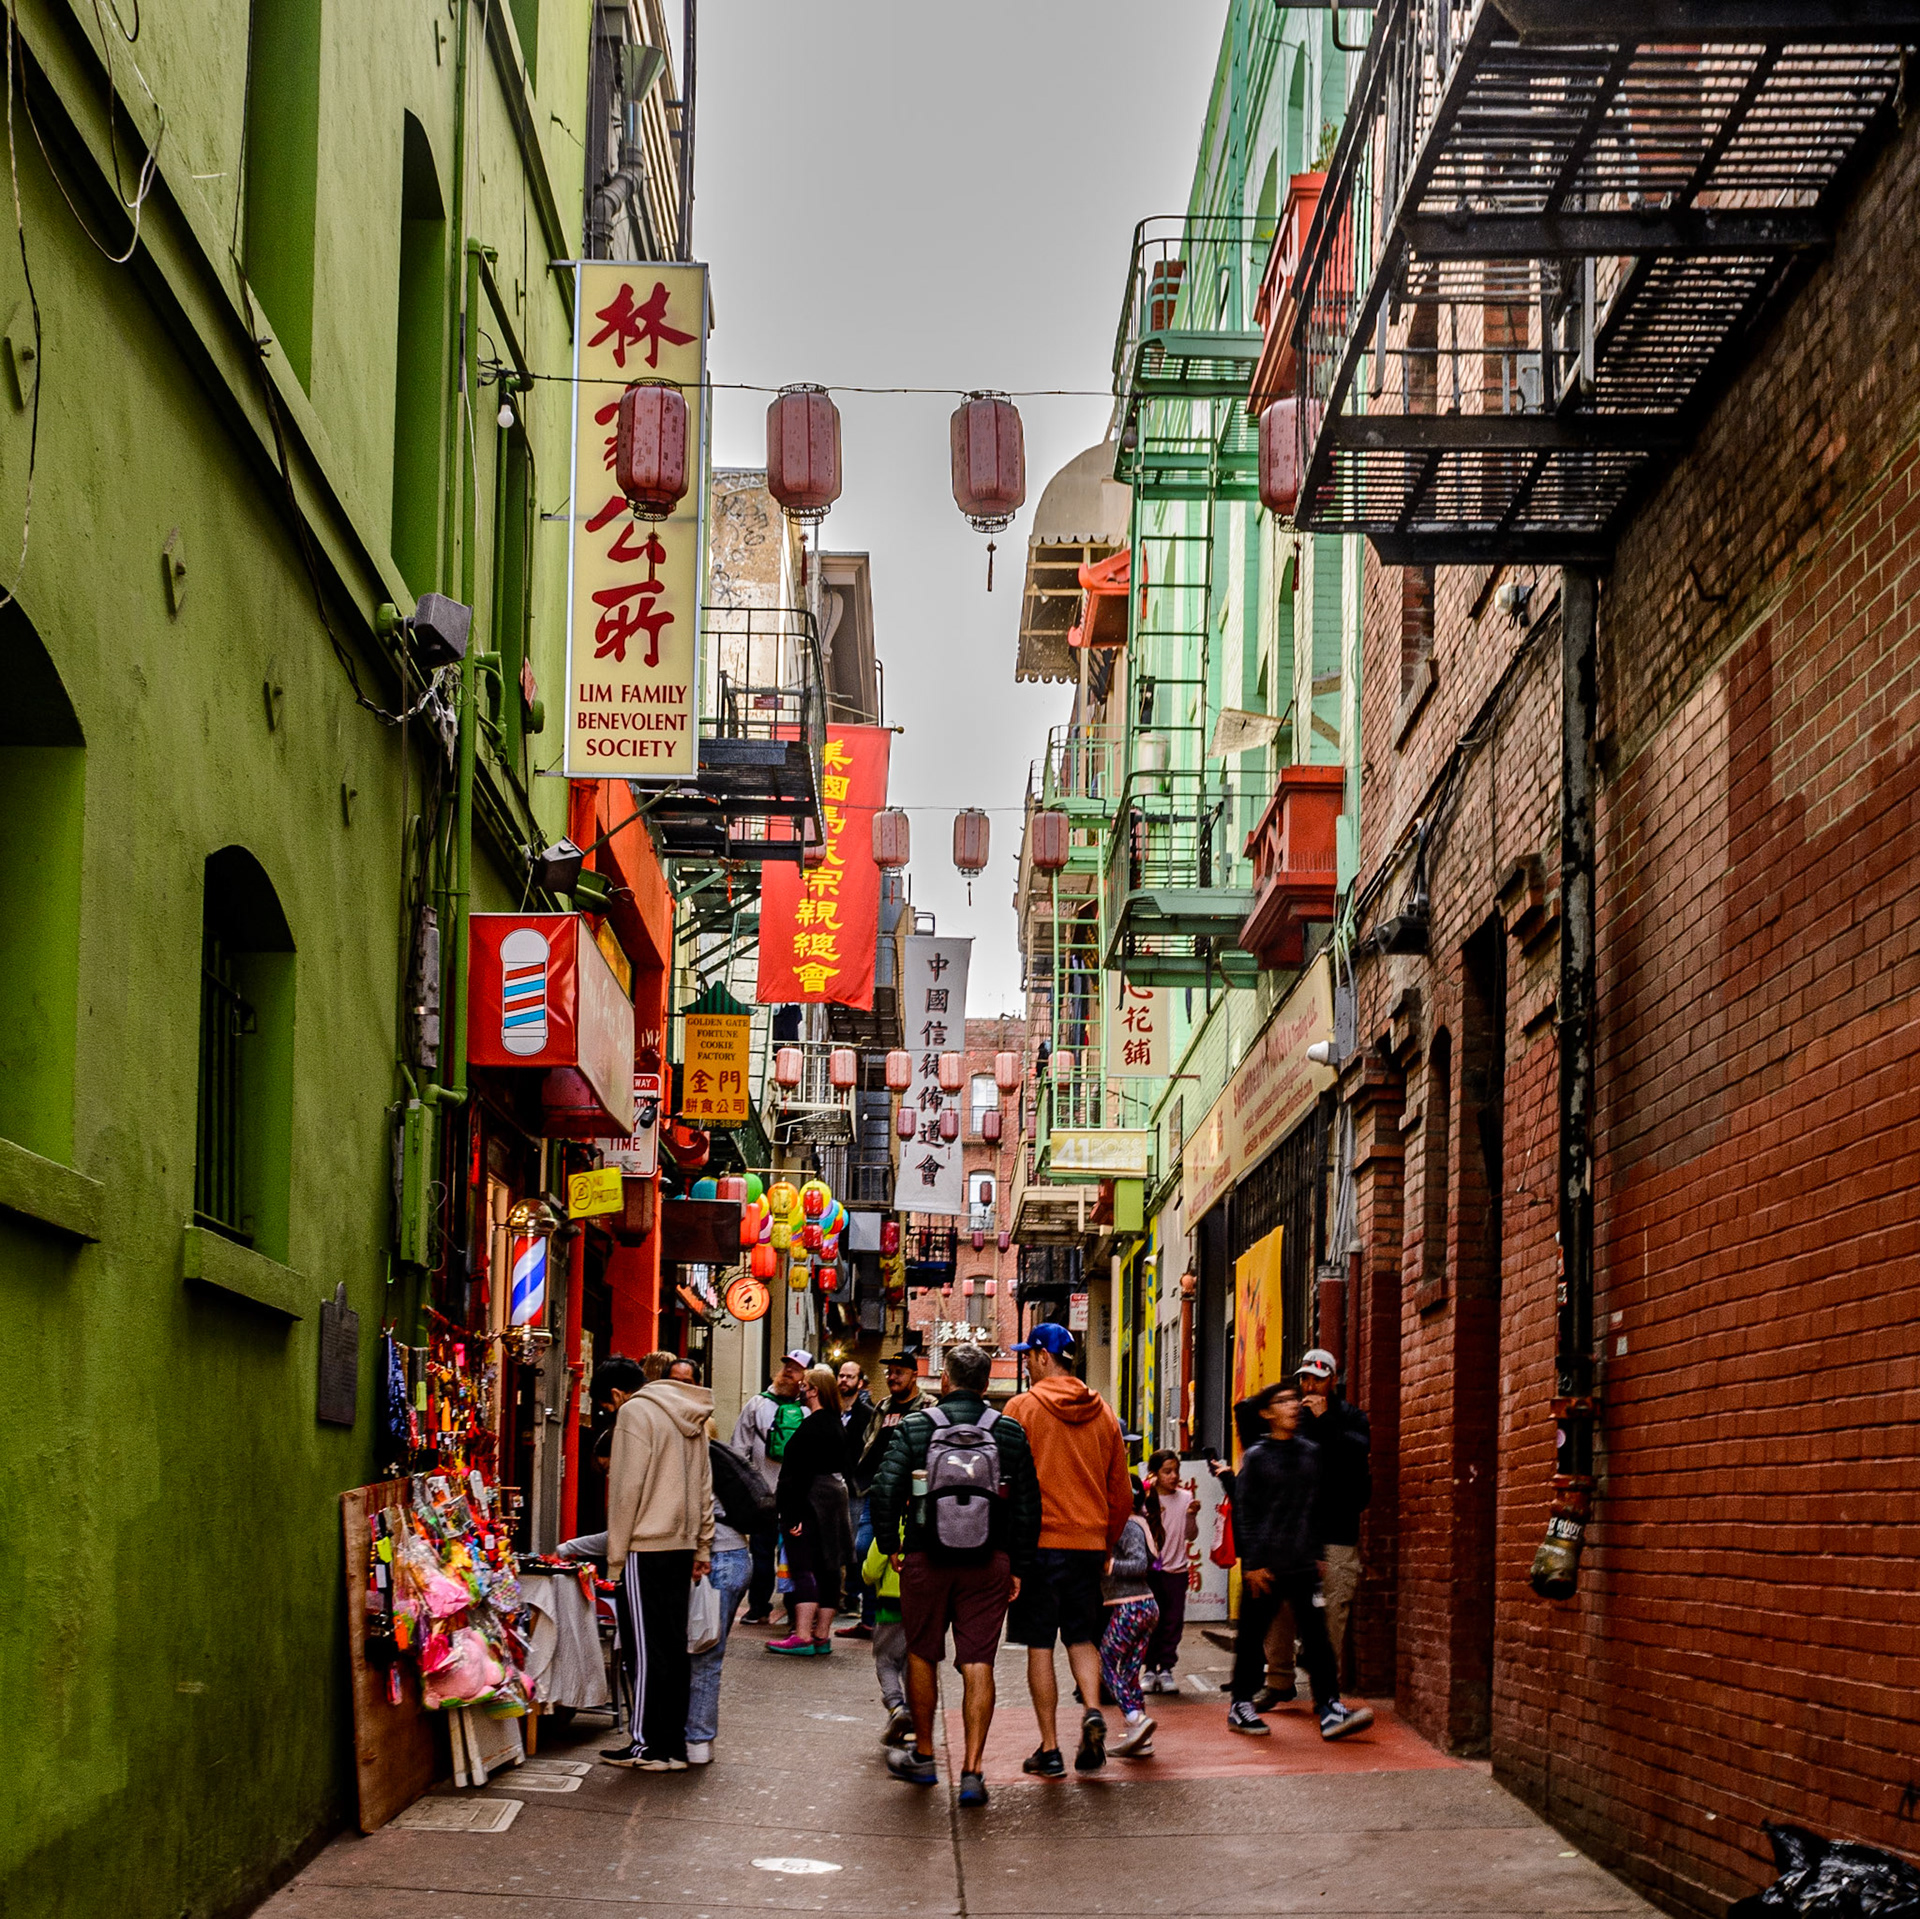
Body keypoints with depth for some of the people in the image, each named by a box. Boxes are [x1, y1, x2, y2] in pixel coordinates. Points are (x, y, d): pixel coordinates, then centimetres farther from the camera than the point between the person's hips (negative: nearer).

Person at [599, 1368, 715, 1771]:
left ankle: (647, 1744, 0)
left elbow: (627, 1489, -12)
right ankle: (674, 1744, 11)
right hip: (682, 1545, 8)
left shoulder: (635, 1413, -8)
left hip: (645, 1546, -8)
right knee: (673, 1644, 9)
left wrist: (615, 1555, -8)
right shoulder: (690, 1419, 16)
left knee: (645, 1646, -2)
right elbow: (704, 1488, 17)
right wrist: (702, 1547, 18)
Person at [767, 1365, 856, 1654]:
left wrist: (795, 1514, -22)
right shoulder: (837, 1425, 14)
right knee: (828, 1568, 10)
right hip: (834, 1498, 10)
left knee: (803, 1568, -10)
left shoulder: (812, 1426, -16)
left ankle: (803, 1636, -15)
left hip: (811, 1501, -10)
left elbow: (802, 1473, -21)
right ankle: (822, 1635, 13)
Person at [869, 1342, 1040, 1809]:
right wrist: (1019, 1568, 9)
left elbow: (886, 1488, -8)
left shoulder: (914, 1427, -3)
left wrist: (888, 1543, 6)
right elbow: (1028, 1507, 3)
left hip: (926, 1560, -1)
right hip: (989, 1565, 1)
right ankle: (972, 1771, -6)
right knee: (978, 1665, 0)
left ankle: (922, 1757, 27)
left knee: (922, 1656, 16)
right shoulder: (1010, 1433, 2)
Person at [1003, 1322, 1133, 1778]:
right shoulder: (1104, 1414, 8)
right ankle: (1092, 1711, -9)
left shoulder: (1022, 1408, -5)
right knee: (1082, 1637, 15)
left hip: (1040, 1540, -4)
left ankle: (1050, 1749, 3)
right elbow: (1122, 1493, 12)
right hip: (1089, 1543, 4)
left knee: (1039, 1645, 3)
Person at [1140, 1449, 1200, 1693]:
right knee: (1152, 1620, 0)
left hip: (1177, 1569, 2)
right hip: (1152, 1569, -2)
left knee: (1173, 1622, 3)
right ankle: (1150, 1669, 8)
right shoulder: (1146, 1499, -4)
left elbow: (1191, 1536, 3)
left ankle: (1166, 1668, 10)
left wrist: (1192, 1516, -14)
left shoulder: (1185, 1498, 2)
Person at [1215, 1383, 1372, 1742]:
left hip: (1303, 1564, 3)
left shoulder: (1310, 1453, 10)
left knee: (1316, 1635, -3)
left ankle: (1330, 1711, -7)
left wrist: (1319, 1554, 14)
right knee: (1252, 1638, 6)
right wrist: (1252, 1563, -9)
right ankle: (1241, 1706, 18)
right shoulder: (1256, 1457, -3)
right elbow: (1244, 1513, -4)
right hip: (1265, 1565, -3)